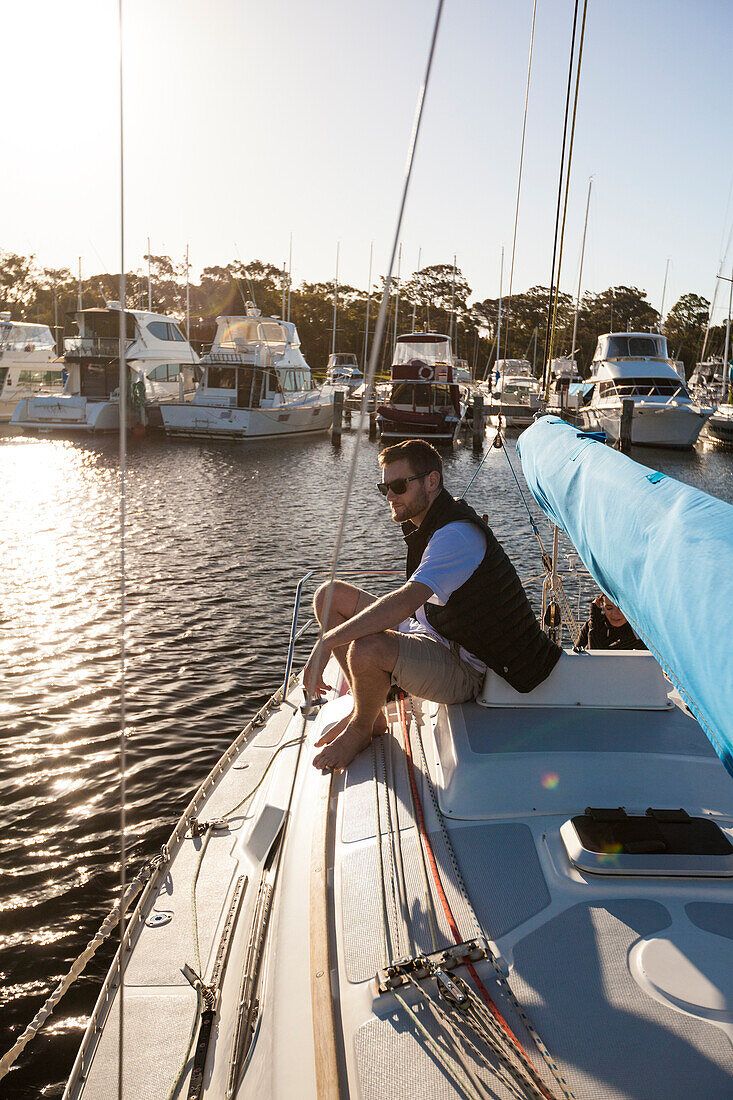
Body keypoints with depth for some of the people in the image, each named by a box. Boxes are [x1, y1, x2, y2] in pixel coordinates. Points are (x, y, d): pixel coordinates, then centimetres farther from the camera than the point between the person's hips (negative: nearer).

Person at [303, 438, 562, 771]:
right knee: (330, 595, 4)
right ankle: (367, 710, 9)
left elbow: (406, 601, -37)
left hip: (460, 669, -10)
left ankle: (361, 728, -2)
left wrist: (326, 643, -36)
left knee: (367, 649, -37)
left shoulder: (458, 534, -25)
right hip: (428, 631, 10)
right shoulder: (428, 525, 8)